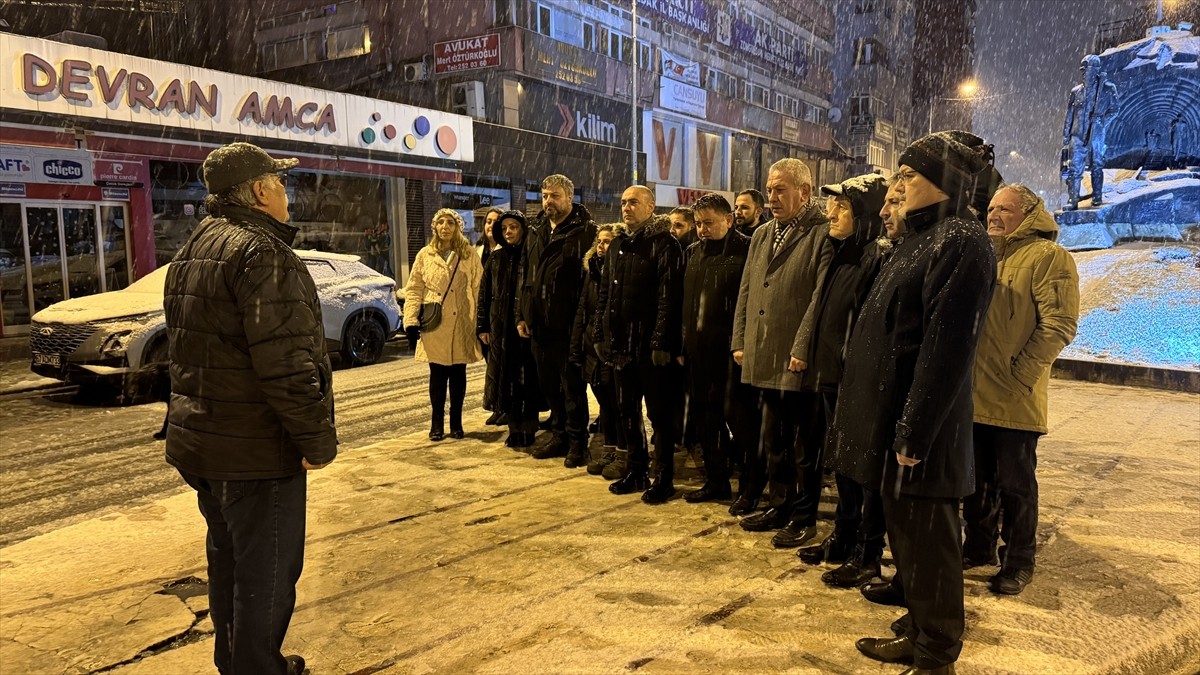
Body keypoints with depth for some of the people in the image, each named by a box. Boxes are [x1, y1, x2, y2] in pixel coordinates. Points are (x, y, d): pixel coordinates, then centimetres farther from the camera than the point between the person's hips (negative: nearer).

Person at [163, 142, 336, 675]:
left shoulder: (192, 252, 14)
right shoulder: (261, 252, -19)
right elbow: (285, 362, -26)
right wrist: (317, 438, -19)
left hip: (201, 442, 10)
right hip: (256, 450, -10)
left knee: (229, 559, 23)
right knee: (266, 573, 2)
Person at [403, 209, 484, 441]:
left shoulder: (469, 254, 4)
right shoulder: (425, 255, 6)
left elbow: (479, 289, 2)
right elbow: (413, 290, 6)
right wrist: (411, 322, -2)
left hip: (461, 324, 0)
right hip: (434, 326, 0)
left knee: (458, 373, 7)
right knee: (438, 374, 3)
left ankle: (456, 422, 17)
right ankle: (437, 422, 14)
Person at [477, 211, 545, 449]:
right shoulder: (495, 259, 11)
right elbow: (484, 295, 12)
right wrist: (482, 326, 7)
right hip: (501, 329, 4)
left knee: (528, 381, -1)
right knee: (506, 380, 6)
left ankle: (528, 432, 7)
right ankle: (514, 430, 15)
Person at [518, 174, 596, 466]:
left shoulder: (585, 231, -8)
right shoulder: (537, 232, 15)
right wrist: (522, 315, 13)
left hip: (569, 324, -7)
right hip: (540, 325, 7)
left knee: (572, 387, 2)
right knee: (550, 385, 15)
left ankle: (577, 442, 13)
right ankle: (559, 436, 28)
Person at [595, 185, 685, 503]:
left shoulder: (664, 245, -8)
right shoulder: (616, 247, 14)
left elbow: (669, 298, -15)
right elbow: (604, 295, 17)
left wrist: (661, 342, -20)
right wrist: (600, 335, 11)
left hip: (652, 345, -7)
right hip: (622, 344, 7)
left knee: (659, 414, 2)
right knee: (628, 411, 14)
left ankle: (664, 478, 11)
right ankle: (637, 471, 27)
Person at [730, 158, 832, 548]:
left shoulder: (823, 235, -9)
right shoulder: (761, 235, 15)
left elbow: (821, 297, -15)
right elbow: (746, 291, 16)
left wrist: (802, 350, -18)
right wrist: (740, 341, 9)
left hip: (801, 362, -7)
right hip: (765, 359, 7)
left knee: (804, 446, 5)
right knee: (773, 441, 18)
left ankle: (803, 518, 18)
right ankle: (779, 506, 32)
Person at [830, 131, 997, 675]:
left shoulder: (962, 243, -15)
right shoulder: (922, 236, 15)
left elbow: (947, 348, -21)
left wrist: (914, 433, -22)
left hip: (922, 423, -10)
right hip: (893, 412, 10)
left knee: (927, 538, 2)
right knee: (905, 529, 18)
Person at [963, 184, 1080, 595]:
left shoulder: (1049, 257, -8)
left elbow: (1059, 325, -15)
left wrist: (1019, 372, -16)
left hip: (1016, 399, -6)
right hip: (973, 394, 7)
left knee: (1015, 485, 5)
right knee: (977, 479, 17)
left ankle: (1019, 563, 20)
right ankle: (978, 547, 32)